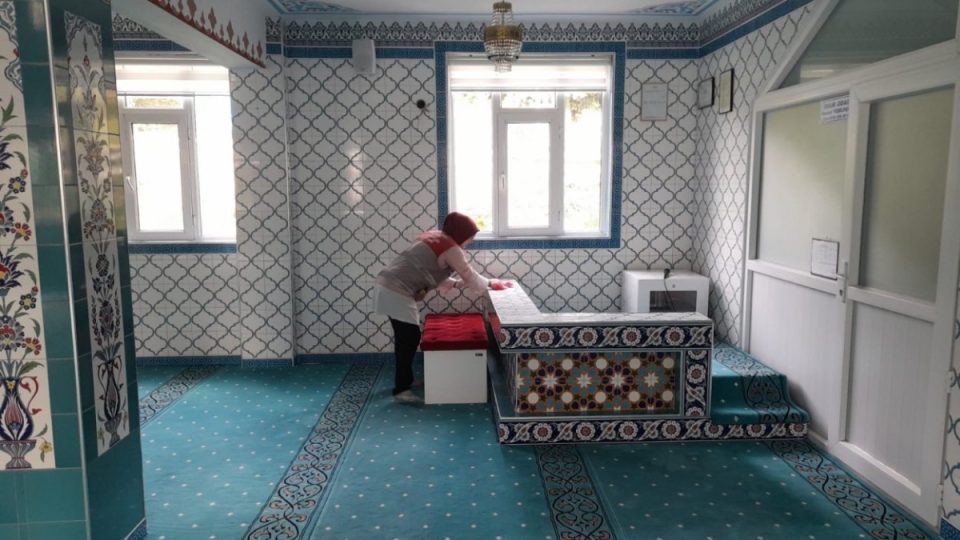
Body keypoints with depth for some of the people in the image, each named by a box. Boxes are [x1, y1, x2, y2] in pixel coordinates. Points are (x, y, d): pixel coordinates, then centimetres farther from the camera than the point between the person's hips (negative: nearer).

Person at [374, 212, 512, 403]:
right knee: (409, 338, -3)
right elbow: (472, 278, -5)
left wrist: (457, 283, 15)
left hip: (389, 286, 10)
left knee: (405, 337, 18)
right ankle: (401, 389, 4)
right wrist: (491, 283, 12)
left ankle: (404, 380, 30)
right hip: (396, 292, -10)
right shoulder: (450, 248, -11)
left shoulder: (435, 237, 17)